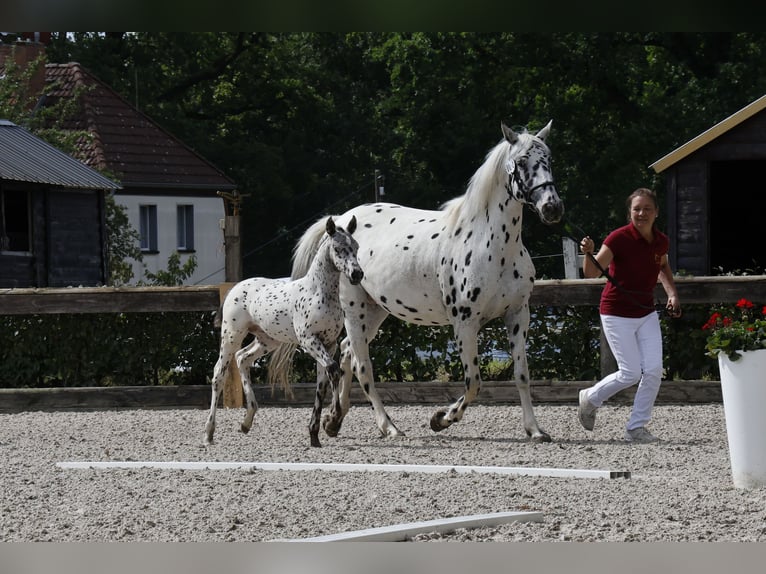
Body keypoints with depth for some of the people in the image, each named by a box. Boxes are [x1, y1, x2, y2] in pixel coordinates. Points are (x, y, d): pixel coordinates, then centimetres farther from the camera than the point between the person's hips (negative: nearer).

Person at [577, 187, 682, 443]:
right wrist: (588, 253, -40)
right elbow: (592, 273, -19)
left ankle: (636, 427, 6)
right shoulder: (619, 238, -18)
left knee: (654, 370, -6)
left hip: (646, 314, 5)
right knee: (631, 373, -6)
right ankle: (590, 398, 22)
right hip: (617, 314, -5)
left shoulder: (661, 241, -1)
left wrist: (672, 293, 7)